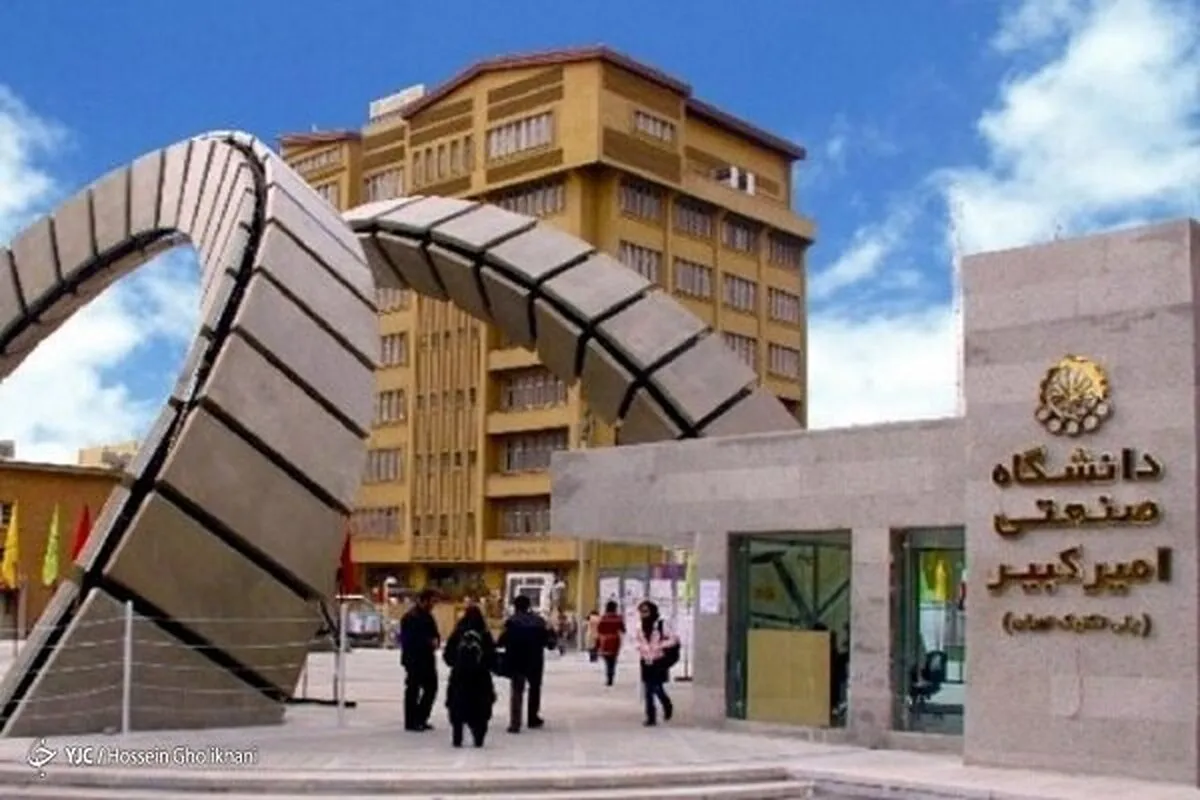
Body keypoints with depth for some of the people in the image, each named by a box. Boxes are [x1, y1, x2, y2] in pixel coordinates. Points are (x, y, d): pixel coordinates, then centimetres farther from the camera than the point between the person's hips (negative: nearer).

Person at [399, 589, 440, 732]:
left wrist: (436, 640, -2)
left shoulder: (428, 616, 15)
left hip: (427, 659, 9)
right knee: (413, 689, -2)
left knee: (431, 687, 11)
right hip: (414, 659, -9)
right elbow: (409, 639, -21)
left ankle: (421, 719, 22)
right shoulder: (410, 618, -13)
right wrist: (428, 642, -23)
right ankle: (411, 722, 5)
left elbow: (434, 634, 21)